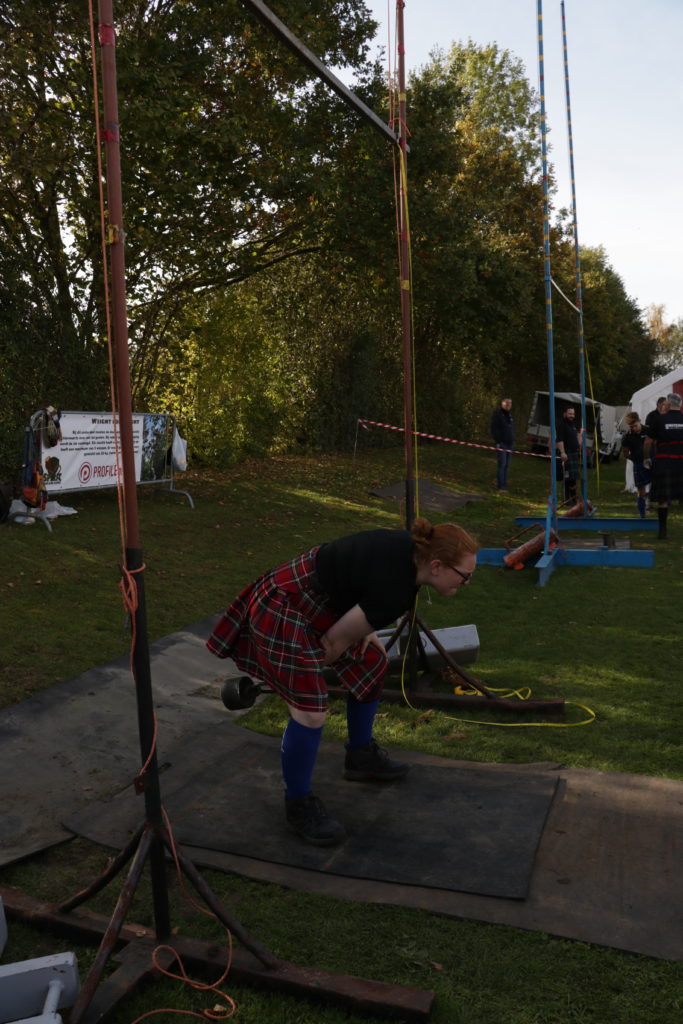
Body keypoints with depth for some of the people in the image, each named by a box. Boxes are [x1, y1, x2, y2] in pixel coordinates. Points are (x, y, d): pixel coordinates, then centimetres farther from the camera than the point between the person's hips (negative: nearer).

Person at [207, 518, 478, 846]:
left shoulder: (411, 549, -2)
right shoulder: (394, 589, -27)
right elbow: (335, 640, -17)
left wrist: (365, 627, 8)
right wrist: (305, 669, 2)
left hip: (315, 600, 11)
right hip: (282, 613, -10)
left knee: (372, 662, 19)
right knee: (310, 712, -14)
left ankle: (361, 758, 35)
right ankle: (298, 806, 8)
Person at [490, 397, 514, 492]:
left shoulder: (509, 414, 19)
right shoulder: (497, 413, -5)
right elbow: (494, 429, -10)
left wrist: (513, 441, 13)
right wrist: (497, 442, -17)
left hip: (510, 443, 7)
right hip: (502, 443, -7)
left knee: (506, 465, 6)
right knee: (502, 464, -10)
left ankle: (503, 483, 10)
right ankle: (501, 486, -8)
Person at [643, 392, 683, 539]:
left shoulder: (660, 420, -1)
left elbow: (648, 442, 3)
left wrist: (647, 458, 18)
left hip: (664, 463, -2)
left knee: (663, 499, 3)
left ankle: (662, 531, 4)